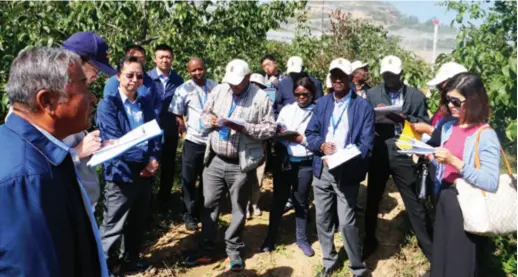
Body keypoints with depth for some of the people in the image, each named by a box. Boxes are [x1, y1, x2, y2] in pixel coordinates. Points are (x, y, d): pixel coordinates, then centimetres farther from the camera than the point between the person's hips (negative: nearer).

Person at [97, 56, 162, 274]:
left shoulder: (146, 104, 11)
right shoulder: (108, 105, -7)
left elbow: (155, 134, 9)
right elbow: (115, 141, -16)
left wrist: (153, 159, -9)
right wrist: (146, 159, -18)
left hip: (145, 173, 6)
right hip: (121, 174, -6)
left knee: (138, 223, 19)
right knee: (112, 228, 2)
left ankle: (130, 259, 37)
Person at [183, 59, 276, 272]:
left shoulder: (260, 98, -8)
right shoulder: (218, 90, 5)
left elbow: (270, 128, -11)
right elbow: (205, 113, 13)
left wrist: (244, 128, -22)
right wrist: (210, 121, -10)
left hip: (241, 164, -3)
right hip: (215, 160, 4)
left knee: (238, 208, 11)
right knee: (209, 204, 11)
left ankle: (234, 251, 28)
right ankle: (206, 249, 27)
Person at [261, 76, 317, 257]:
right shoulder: (287, 109, 7)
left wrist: (301, 139, -18)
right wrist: (280, 133, -14)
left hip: (305, 163, -2)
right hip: (284, 160, 2)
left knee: (301, 201, 12)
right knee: (278, 199, 10)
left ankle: (302, 239, 27)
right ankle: (271, 237, 24)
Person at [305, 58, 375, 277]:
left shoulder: (363, 107, -4)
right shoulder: (322, 103, 10)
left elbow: (366, 144, -10)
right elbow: (310, 134, 8)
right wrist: (322, 144, -14)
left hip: (347, 172, -4)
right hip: (322, 170, 5)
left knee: (346, 222, -5)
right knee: (322, 219, 13)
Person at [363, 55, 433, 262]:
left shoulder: (416, 96, 3)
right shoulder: (372, 94, 6)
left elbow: (425, 124, 0)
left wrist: (407, 118, -16)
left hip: (403, 155, -1)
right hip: (378, 154, 2)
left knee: (414, 204, 5)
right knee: (372, 200, 15)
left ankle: (428, 246, 21)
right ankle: (369, 240, 33)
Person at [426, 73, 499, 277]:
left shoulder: (485, 136, -16)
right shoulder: (448, 127, 7)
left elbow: (491, 183, -25)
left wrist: (454, 161, -28)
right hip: (445, 198, 7)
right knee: (440, 258, 19)